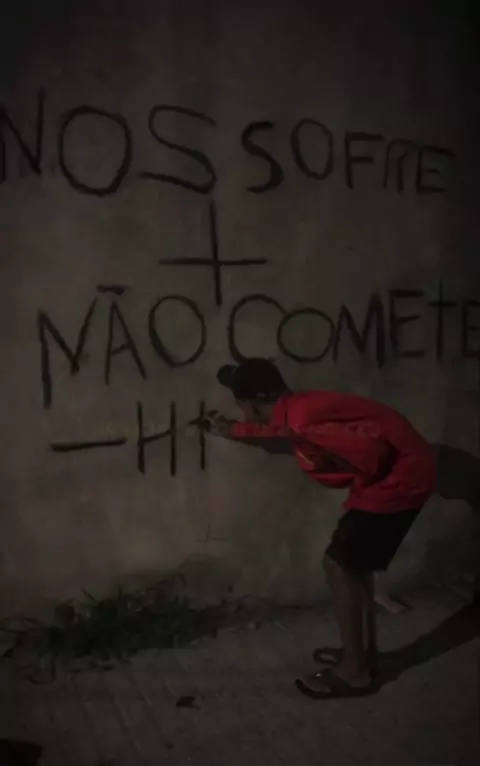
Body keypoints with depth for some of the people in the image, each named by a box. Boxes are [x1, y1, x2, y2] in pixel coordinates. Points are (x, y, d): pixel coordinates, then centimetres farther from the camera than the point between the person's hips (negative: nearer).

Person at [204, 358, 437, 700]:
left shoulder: (302, 419, -23)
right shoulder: (295, 412, 8)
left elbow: (373, 447, -30)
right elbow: (272, 433, 32)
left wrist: (361, 492, -14)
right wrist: (230, 431, 39)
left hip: (402, 474, -10)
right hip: (405, 469, 10)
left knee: (340, 564, -3)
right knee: (353, 562, 19)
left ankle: (355, 671, 9)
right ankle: (363, 652, 30)